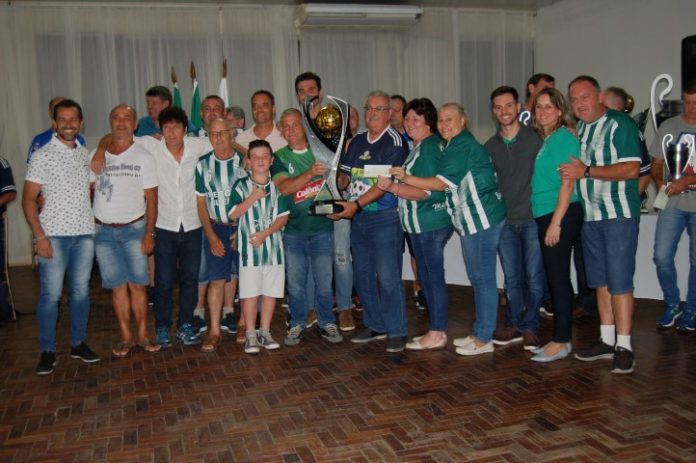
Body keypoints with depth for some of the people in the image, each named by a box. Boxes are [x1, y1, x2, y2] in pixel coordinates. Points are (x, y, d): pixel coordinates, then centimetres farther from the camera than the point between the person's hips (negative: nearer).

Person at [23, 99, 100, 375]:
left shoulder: (85, 154, 11)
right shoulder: (42, 156, -4)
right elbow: (28, 200, -6)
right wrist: (40, 237, -13)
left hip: (85, 233, 4)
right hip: (54, 235, -4)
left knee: (81, 291, 10)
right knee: (51, 294, -1)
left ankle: (78, 344, 21)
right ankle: (47, 351, 10)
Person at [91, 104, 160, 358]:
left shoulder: (143, 157, 0)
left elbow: (151, 199, -2)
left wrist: (149, 234, -8)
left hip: (133, 229, -2)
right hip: (103, 230, 2)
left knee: (137, 285, -1)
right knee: (118, 286, 4)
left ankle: (142, 335, 10)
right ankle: (126, 337, 13)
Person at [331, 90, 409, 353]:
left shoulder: (393, 141, -8)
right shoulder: (357, 141, 14)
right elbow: (345, 174, 16)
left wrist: (356, 204, -23)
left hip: (384, 217, -7)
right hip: (357, 217, 7)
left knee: (387, 277, -5)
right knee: (362, 275, 13)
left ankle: (397, 331, 7)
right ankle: (375, 325, 26)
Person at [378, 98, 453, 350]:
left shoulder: (430, 147, -14)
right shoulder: (419, 147, 15)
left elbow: (428, 190, -23)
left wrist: (393, 187, -27)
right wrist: (401, 177, 7)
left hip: (431, 223, -10)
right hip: (421, 224, 10)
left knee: (434, 277, -2)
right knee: (426, 277, 16)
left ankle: (437, 334, 8)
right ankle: (437, 330, 26)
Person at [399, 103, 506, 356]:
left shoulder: (461, 145, -12)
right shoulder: (457, 145, 20)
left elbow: (441, 183, -16)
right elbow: (449, 185, 19)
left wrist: (406, 178, -11)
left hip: (480, 219, -10)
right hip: (475, 220, 10)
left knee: (482, 278, -4)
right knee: (479, 277, 14)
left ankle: (484, 339, 3)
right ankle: (480, 333, 24)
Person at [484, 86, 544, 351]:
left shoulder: (535, 138, -2)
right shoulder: (490, 146, 10)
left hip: (532, 218, -3)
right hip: (504, 220, 4)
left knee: (534, 276, 0)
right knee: (511, 277, 10)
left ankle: (530, 328, 12)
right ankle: (514, 325, 21)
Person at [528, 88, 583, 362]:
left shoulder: (563, 137, -9)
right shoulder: (542, 139, 16)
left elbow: (568, 183, -14)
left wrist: (556, 222, -18)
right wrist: (547, 222, 10)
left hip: (560, 215, -9)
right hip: (544, 215, 9)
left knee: (558, 278, -5)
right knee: (554, 278, 11)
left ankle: (561, 342, 3)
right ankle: (560, 338, 20)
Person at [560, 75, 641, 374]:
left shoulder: (619, 124, -9)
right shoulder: (578, 129, 14)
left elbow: (631, 169, -18)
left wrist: (586, 171, -19)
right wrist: (571, 172, 3)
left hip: (618, 214, -7)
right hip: (590, 215, 7)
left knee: (619, 281, -6)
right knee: (600, 281, 11)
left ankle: (624, 347, 1)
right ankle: (607, 340, 20)